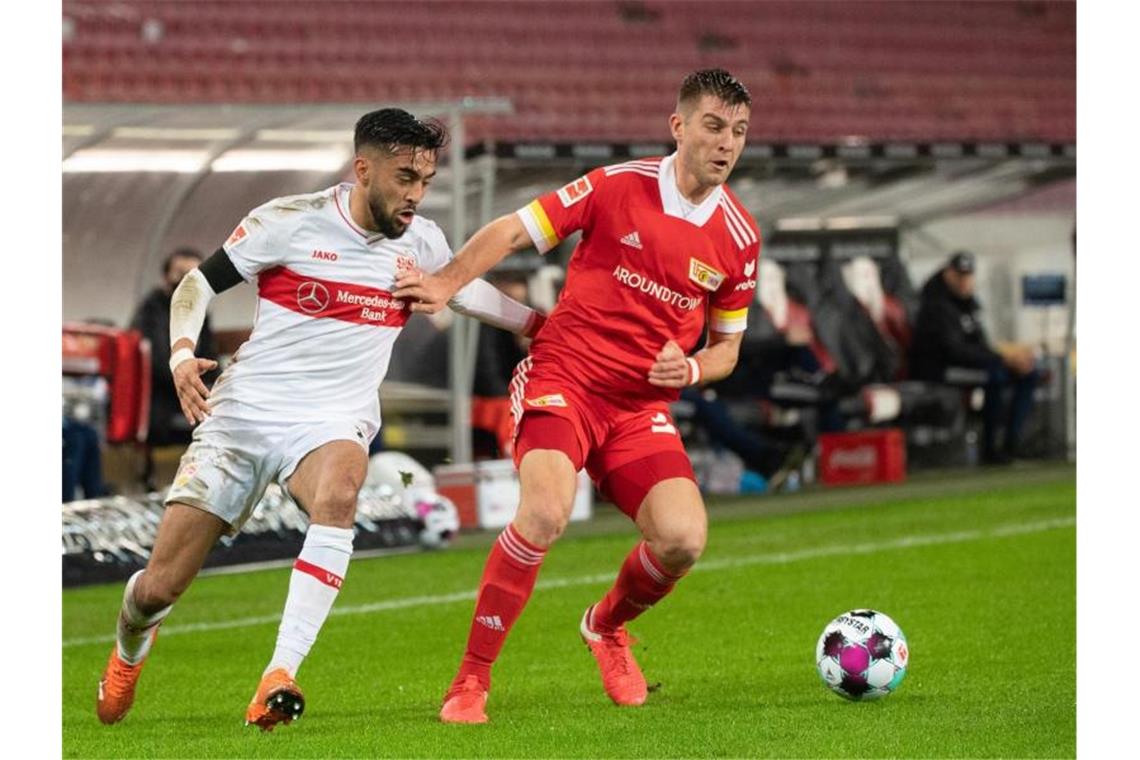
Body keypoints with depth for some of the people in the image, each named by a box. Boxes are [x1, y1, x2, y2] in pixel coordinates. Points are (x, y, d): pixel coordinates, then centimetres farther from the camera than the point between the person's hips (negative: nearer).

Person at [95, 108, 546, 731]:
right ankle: (130, 647, 37)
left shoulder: (421, 244, 4)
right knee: (157, 589, -3)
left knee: (338, 493, -38)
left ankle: (278, 678, -42)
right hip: (242, 414, -1)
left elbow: (473, 294, 24)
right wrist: (182, 355, -15)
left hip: (332, 422, 1)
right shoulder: (289, 222, -7)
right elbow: (197, 284, 1)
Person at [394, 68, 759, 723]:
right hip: (564, 379, -4)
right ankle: (471, 680, -15)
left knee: (683, 539, -17)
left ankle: (608, 626, 19)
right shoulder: (619, 185, -6)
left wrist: (690, 369, -8)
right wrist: (448, 282, -15)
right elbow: (514, 231, -1)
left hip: (644, 406, 4)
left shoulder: (739, 237, 3)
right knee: (546, 513, -30)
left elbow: (726, 348, 14)